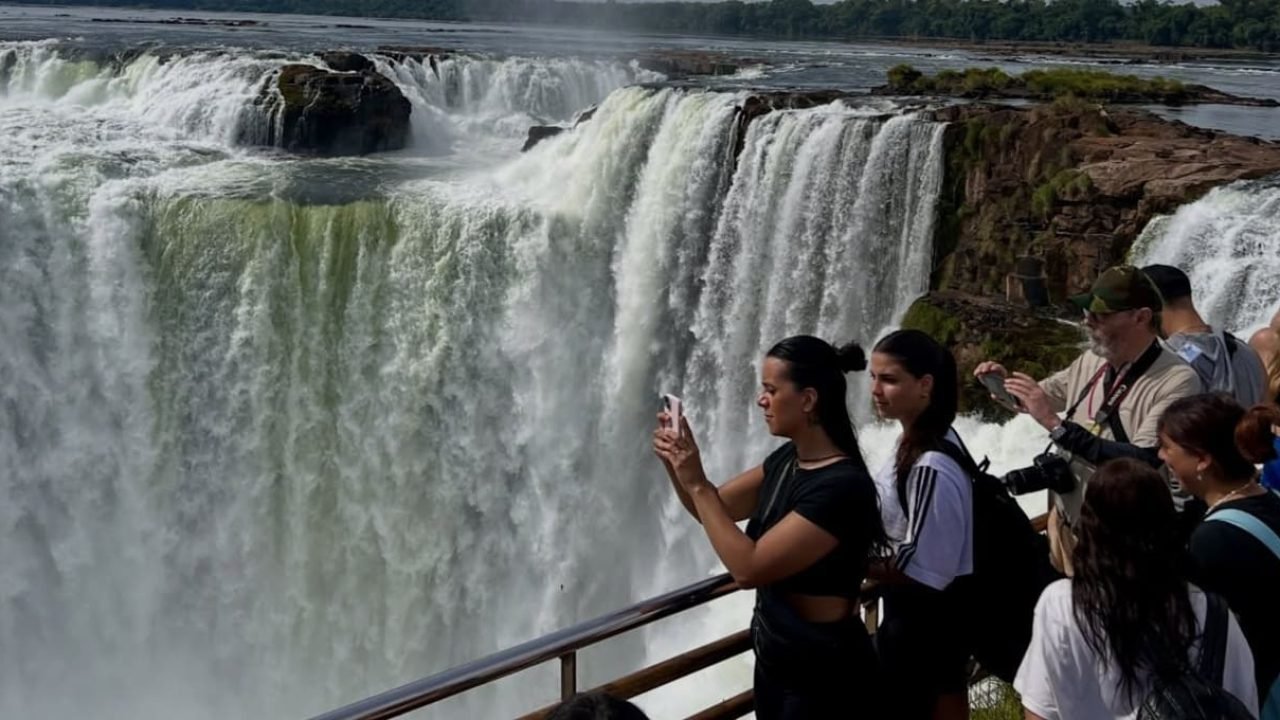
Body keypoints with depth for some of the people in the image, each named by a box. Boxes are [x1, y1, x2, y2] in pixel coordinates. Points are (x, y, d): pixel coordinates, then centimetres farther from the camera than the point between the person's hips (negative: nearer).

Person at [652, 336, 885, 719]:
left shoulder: (842, 486, -26)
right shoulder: (788, 459, 1)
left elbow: (748, 568, -28)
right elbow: (713, 509, 10)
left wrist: (696, 483, -24)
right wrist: (675, 462, -7)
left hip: (824, 676, -8)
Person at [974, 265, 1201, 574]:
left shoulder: (1177, 381, -19)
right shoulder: (1092, 362, 1)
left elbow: (1145, 464, -29)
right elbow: (1044, 396, 19)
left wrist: (1055, 424, -29)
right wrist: (1007, 383, -3)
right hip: (1063, 526, 6)